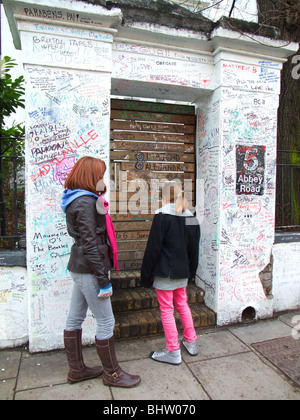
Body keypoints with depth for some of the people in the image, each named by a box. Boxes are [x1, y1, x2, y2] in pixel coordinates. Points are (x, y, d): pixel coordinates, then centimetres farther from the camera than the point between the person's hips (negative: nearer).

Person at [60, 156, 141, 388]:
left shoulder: (81, 200, 12)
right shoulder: (86, 202, -18)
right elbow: (90, 244, -22)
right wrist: (104, 280, -19)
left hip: (80, 268, 10)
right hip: (89, 270, -10)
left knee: (75, 319, 18)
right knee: (106, 322, 3)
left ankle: (77, 369, 34)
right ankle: (112, 373, 21)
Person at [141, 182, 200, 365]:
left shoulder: (162, 217, -15)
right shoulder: (191, 218, 4)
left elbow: (153, 248, -14)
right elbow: (194, 249, 11)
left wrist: (146, 273, -5)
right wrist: (191, 272, 20)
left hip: (165, 272, -6)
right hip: (182, 272, 7)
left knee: (167, 309, 5)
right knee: (182, 304, 21)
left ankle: (173, 352, 16)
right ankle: (191, 342, 33)